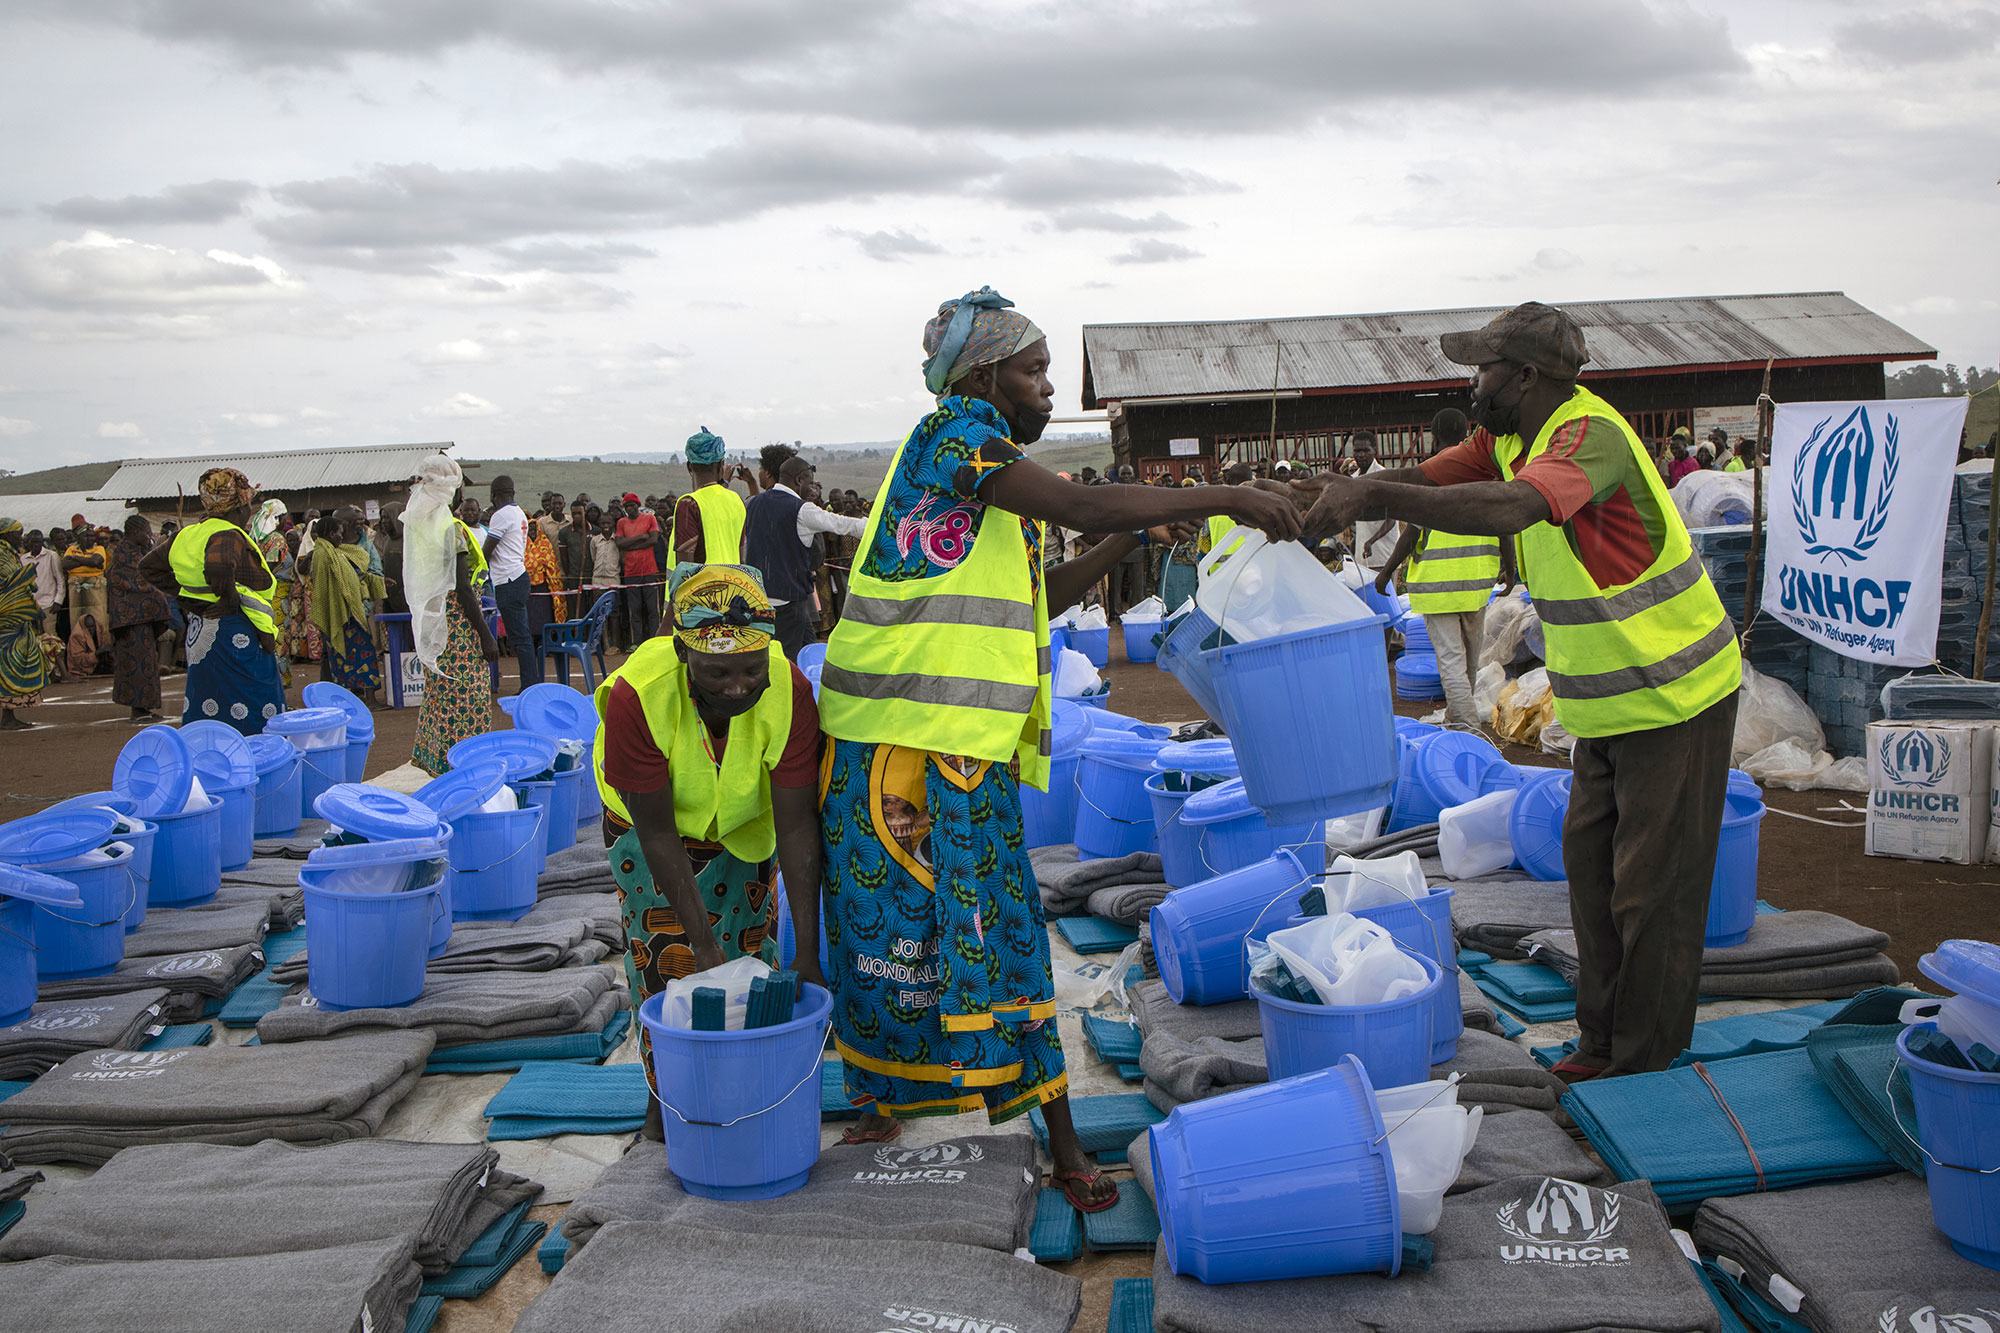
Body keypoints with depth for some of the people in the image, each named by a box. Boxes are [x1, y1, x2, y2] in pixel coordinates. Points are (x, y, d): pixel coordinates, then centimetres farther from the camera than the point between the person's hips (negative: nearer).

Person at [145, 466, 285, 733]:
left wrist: (185, 595, 14)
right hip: (237, 637, -9)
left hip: (199, 633, 9)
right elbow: (218, 566, -38)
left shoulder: (190, 534, 11)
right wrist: (231, 599, -21)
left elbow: (150, 564, 20)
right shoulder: (229, 536, -16)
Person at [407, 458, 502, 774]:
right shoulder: (452, 528, -16)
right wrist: (486, 635, -15)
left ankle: (433, 756, 23)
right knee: (465, 701, -4)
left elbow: (415, 581, 13)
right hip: (457, 626, -8)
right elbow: (461, 588, -18)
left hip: (430, 625, 8)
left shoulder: (417, 525, 7)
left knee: (439, 695, 17)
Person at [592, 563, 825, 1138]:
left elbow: (797, 827, -31)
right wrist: (703, 942, -31)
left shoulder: (789, 691, -36)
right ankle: (668, 1096, 11)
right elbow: (657, 832, -31)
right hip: (651, 825, -1)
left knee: (753, 946, 4)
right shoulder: (637, 695, -39)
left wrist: (809, 951, -33)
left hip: (744, 825, 2)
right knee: (666, 960, -7)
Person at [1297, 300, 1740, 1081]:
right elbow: (1430, 477, 3)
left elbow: (1508, 508, -44)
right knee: (1591, 868, 16)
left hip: (1673, 700, -10)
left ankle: (1644, 1068, 14)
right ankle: (1602, 1040, 30)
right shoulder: (1510, 436, 4)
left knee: (1652, 890, 1)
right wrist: (1344, 491, -16)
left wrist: (1371, 496, -46)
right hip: (1607, 703, 10)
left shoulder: (1591, 434, -26)